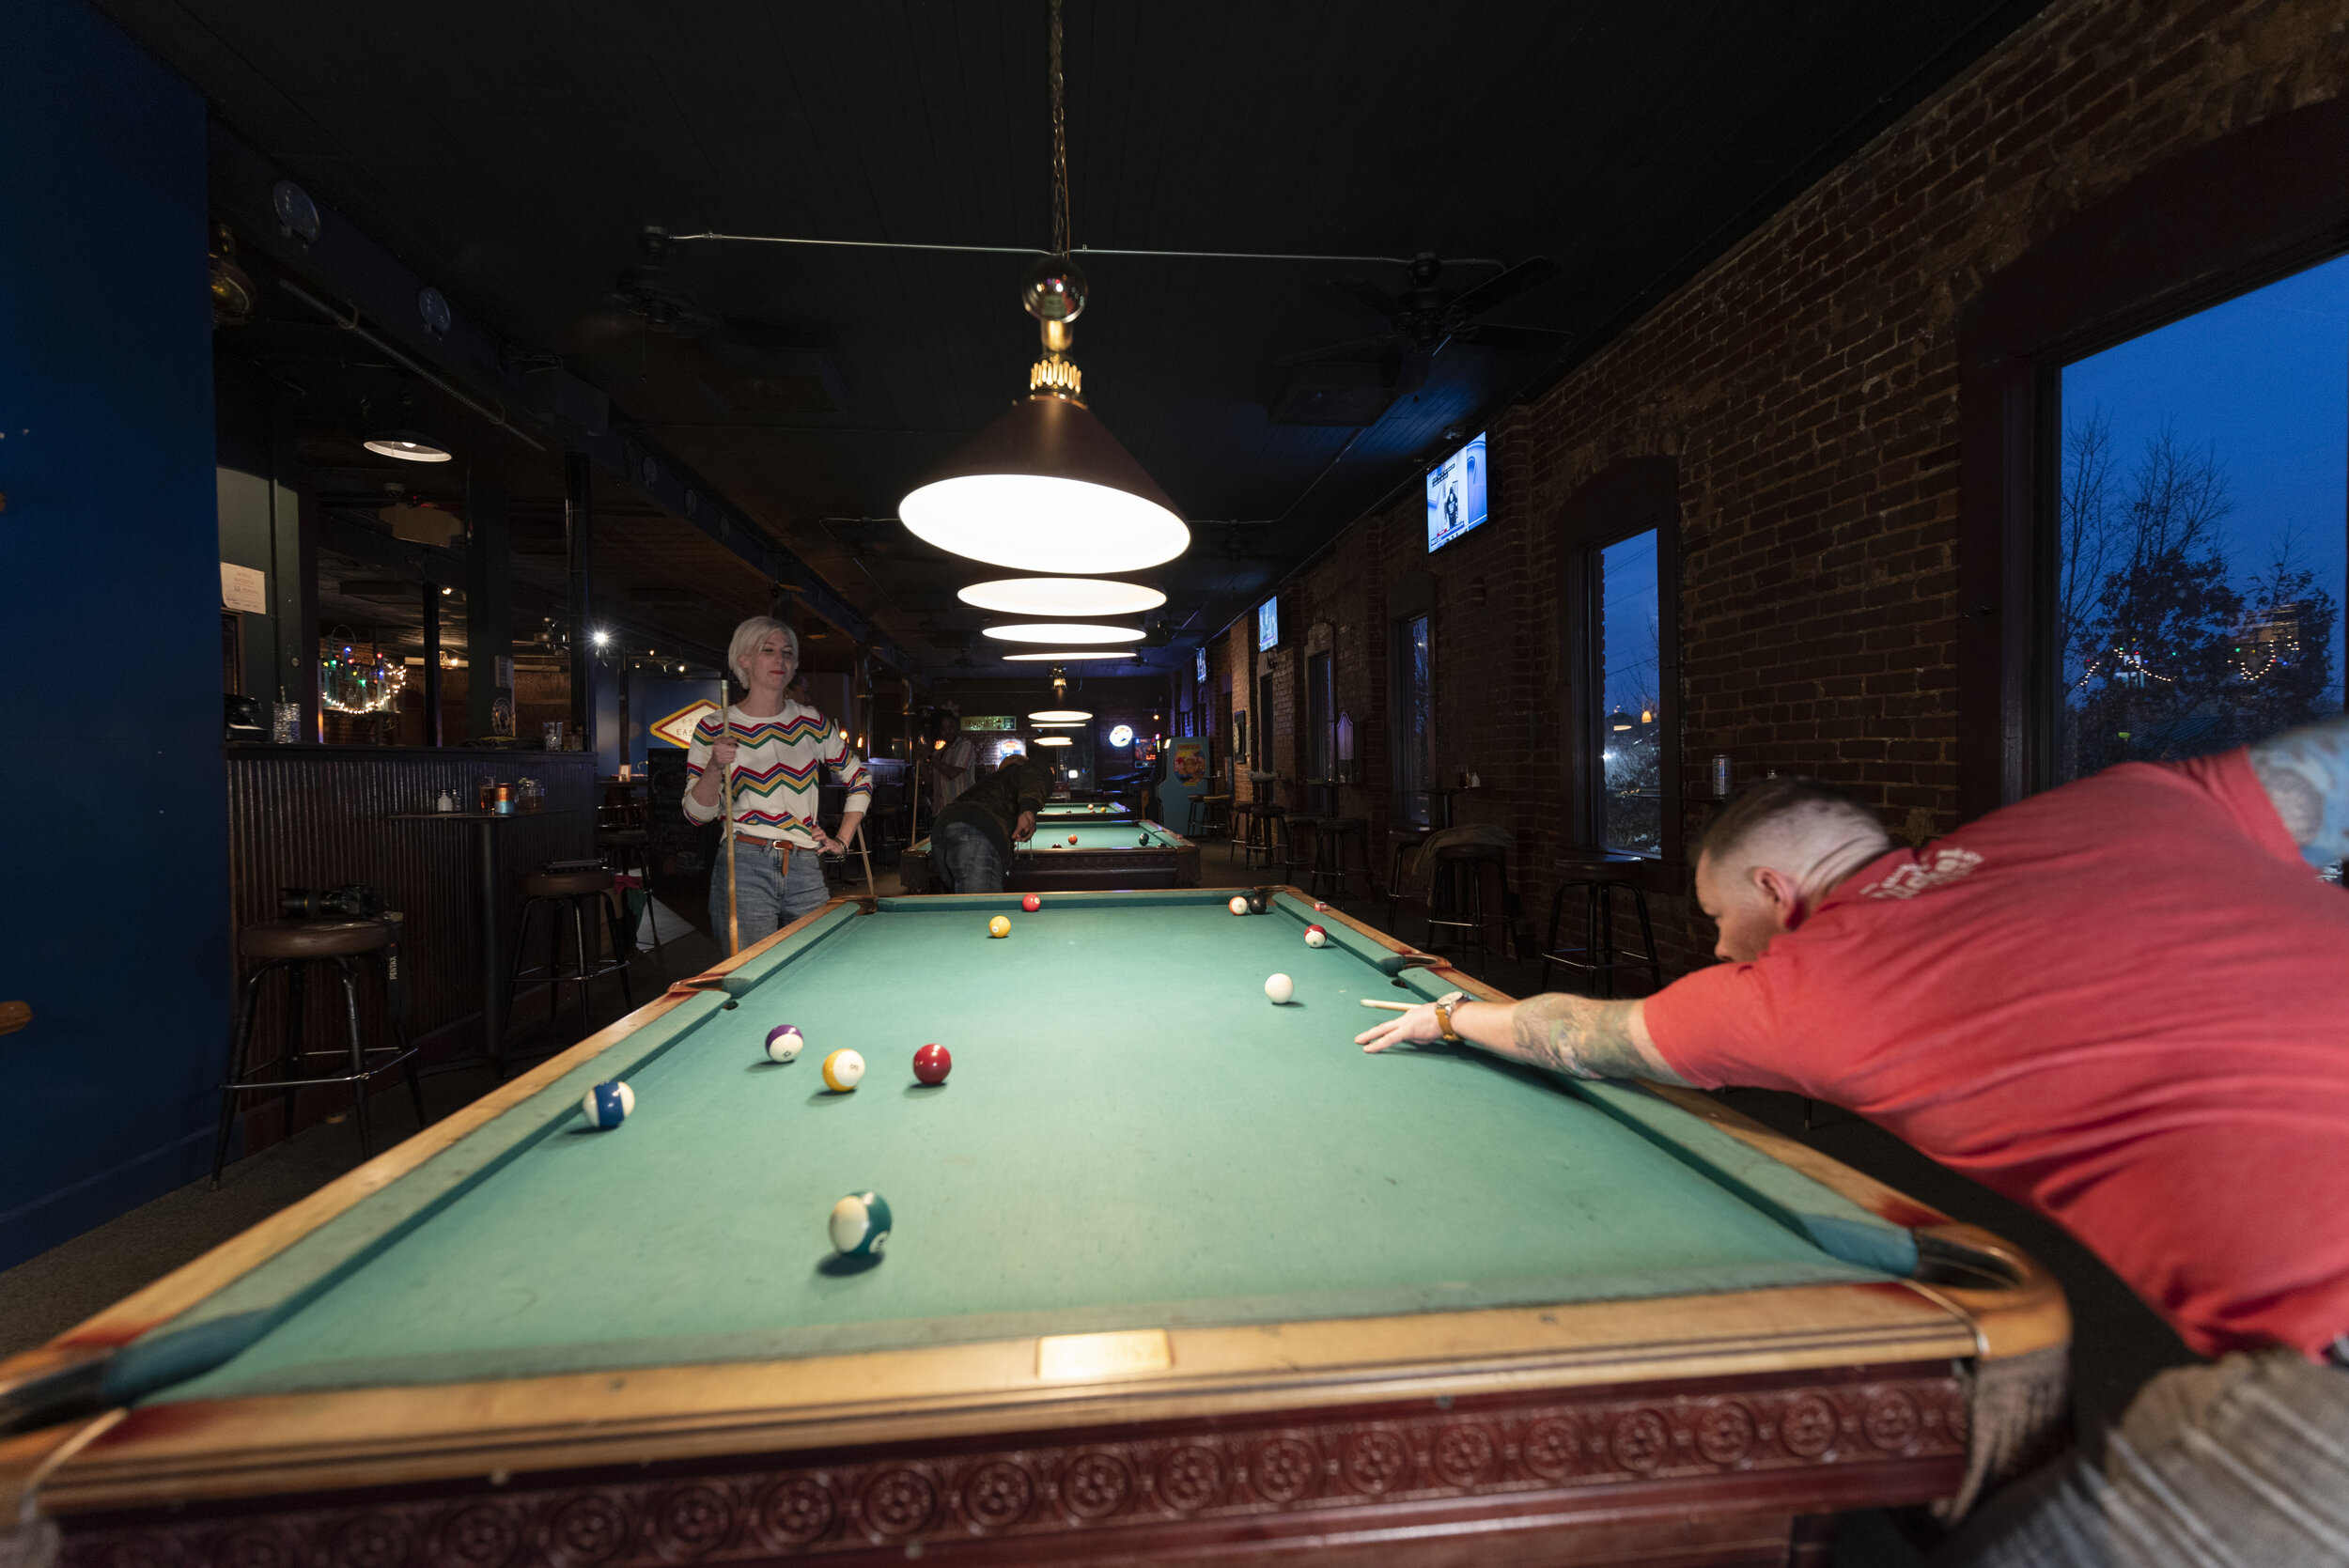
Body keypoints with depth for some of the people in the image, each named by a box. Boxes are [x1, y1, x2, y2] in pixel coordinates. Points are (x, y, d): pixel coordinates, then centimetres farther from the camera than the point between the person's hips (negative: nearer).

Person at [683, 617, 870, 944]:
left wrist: (842, 841, 11)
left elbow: (861, 778, 18)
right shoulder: (714, 728, 1)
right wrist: (715, 767, -18)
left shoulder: (812, 723, 8)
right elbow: (697, 814, -1)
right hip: (744, 868, -3)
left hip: (805, 870, 3)